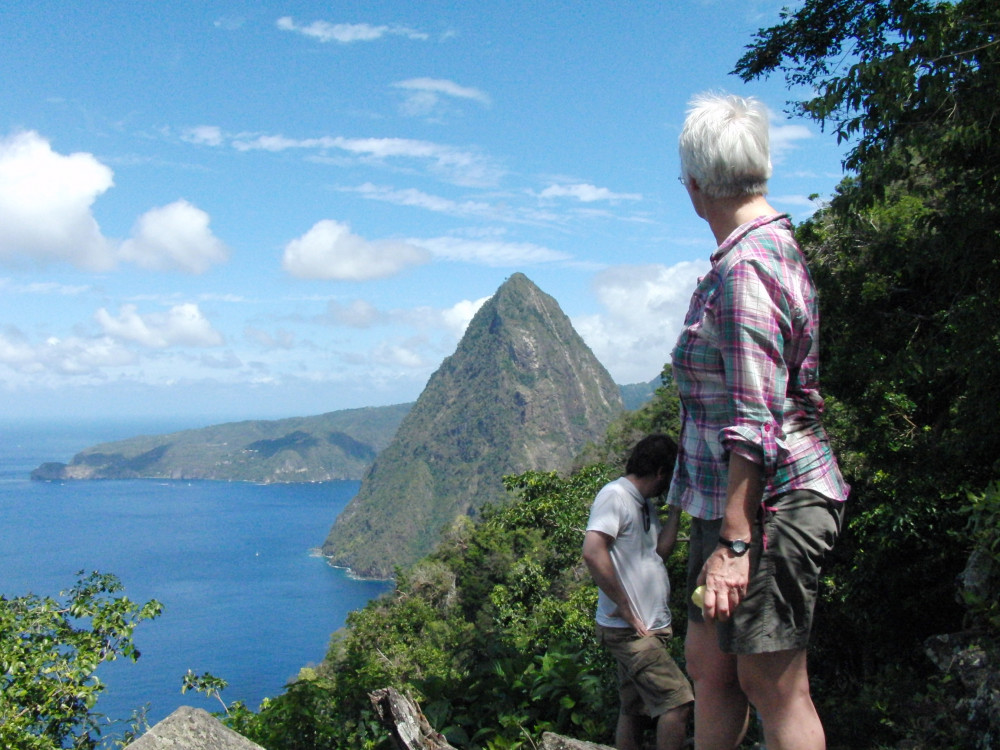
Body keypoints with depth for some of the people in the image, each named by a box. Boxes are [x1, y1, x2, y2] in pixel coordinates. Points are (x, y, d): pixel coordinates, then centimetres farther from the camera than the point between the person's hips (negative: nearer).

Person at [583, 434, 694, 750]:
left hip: (650, 627, 10)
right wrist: (625, 607, -20)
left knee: (634, 710, 13)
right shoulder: (615, 495, -13)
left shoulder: (643, 504, 17)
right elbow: (593, 552, -24)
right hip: (629, 629, -10)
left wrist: (676, 508, 7)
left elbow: (660, 549, 8)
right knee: (678, 701, -13)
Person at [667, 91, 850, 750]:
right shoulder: (774, 246, 14)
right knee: (707, 660, 17)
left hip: (767, 505, -10)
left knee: (773, 688, 0)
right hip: (730, 503, 10)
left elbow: (756, 422, -24)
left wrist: (734, 542, -23)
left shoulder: (744, 268, -19)